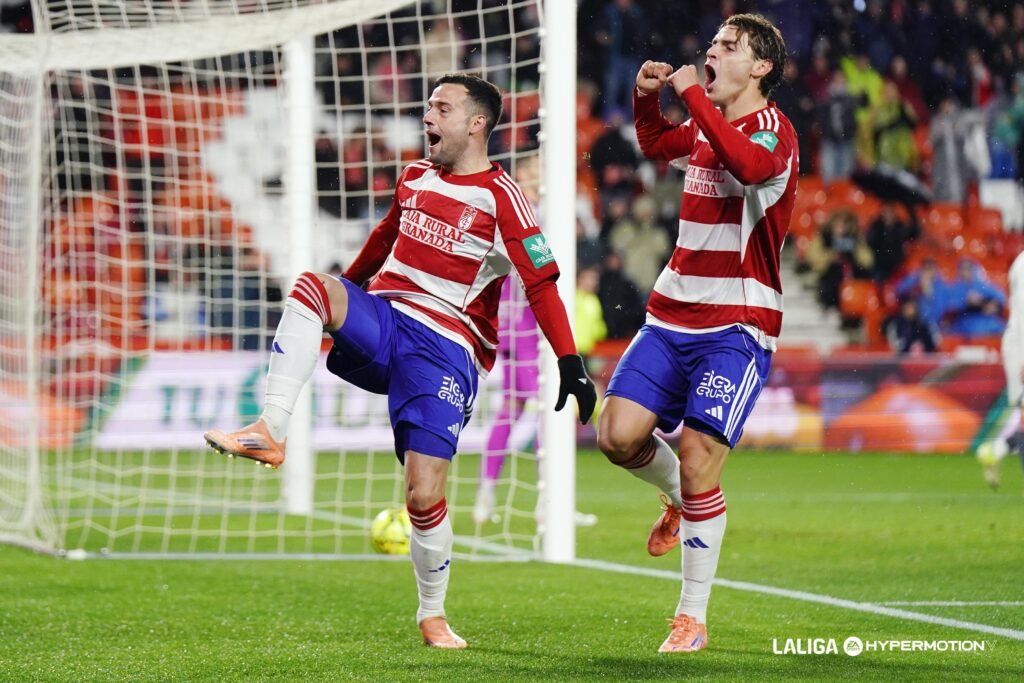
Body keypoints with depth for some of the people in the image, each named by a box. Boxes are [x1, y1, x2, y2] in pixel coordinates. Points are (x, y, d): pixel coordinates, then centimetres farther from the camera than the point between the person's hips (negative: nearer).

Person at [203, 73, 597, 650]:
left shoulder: (500, 197, -7)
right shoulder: (415, 177, 14)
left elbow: (542, 282, -11)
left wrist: (570, 363, -18)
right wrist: (343, 295, 43)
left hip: (445, 350, -5)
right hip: (381, 320, 5)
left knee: (424, 496, -12)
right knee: (312, 285, -26)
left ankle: (434, 614, 11)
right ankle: (271, 433, -33)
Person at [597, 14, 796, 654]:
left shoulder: (773, 128, -10)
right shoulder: (705, 128, 12)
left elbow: (750, 166, -35)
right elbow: (656, 145, 35)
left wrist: (694, 93, -27)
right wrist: (647, 96, 14)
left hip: (738, 325, -7)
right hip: (672, 314, 7)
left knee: (699, 454, -14)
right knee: (620, 435, -7)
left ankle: (693, 619, -2)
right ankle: (681, 499, 27)